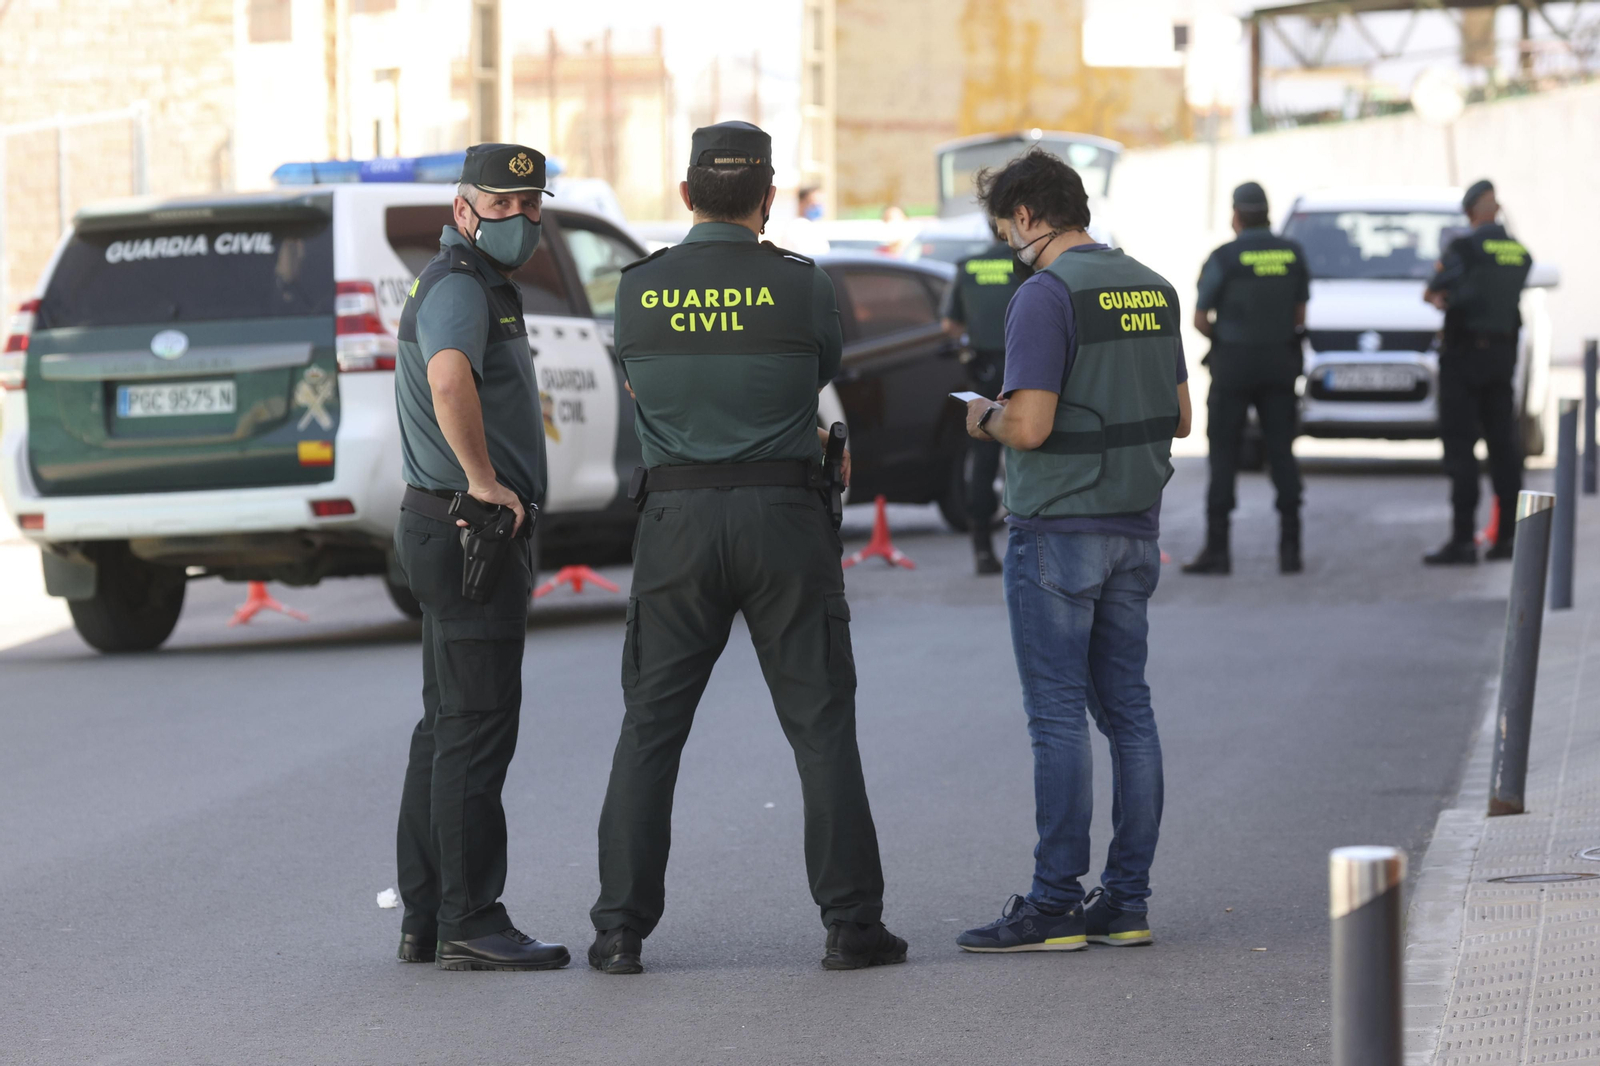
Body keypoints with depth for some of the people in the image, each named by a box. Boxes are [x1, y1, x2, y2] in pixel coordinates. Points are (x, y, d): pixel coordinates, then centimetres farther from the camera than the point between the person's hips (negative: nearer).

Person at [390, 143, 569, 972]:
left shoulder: (486, 288, 20)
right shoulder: (459, 289, -15)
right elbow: (449, 380, -37)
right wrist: (484, 481, -29)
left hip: (452, 530, 11)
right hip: (469, 530, -11)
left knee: (446, 730, 12)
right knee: (475, 731, -9)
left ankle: (427, 920, 16)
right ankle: (470, 926, -9)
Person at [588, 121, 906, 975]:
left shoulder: (640, 290, 0)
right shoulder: (799, 286, -5)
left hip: (678, 519, 1)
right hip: (783, 515, -1)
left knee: (650, 728, 8)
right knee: (821, 726, 6)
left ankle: (621, 929, 4)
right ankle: (851, 923, 4)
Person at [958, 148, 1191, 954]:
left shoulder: (1047, 296, -15)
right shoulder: (1152, 289, 10)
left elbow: (1030, 427, -21)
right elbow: (1178, 417, 15)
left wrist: (986, 418, -1)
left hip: (1058, 529, -8)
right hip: (1135, 526, 8)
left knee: (1058, 718, -5)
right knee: (1126, 707, 9)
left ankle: (1055, 906, -3)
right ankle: (1126, 902, 11)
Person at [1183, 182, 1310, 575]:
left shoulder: (1224, 258, -10)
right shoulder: (1293, 254, 2)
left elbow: (1199, 319, -5)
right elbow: (1299, 314, 7)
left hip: (1233, 364, -3)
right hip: (1280, 361, 3)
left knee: (1224, 454, 1)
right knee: (1281, 453, 6)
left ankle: (1217, 549, -1)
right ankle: (1290, 549, 2)